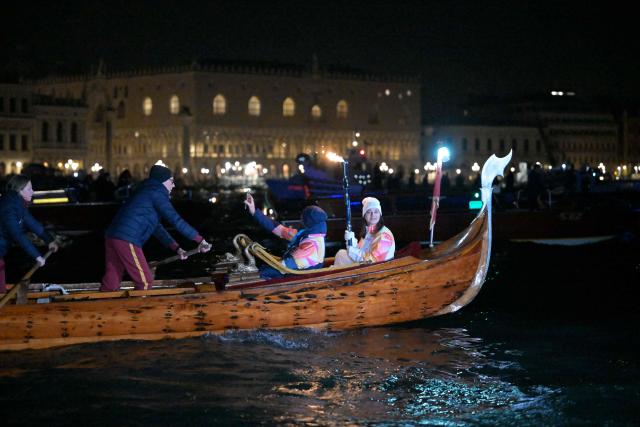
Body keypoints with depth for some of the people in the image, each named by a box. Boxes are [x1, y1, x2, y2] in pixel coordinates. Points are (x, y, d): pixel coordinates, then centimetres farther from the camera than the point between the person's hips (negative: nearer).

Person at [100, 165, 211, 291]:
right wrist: (200, 240, -7)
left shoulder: (146, 192, 28)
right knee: (145, 282, 0)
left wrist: (177, 248, 23)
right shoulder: (157, 193, -2)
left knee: (110, 283, 11)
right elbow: (176, 220, -10)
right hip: (127, 240, -9)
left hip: (112, 237, 9)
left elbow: (156, 228, 29)